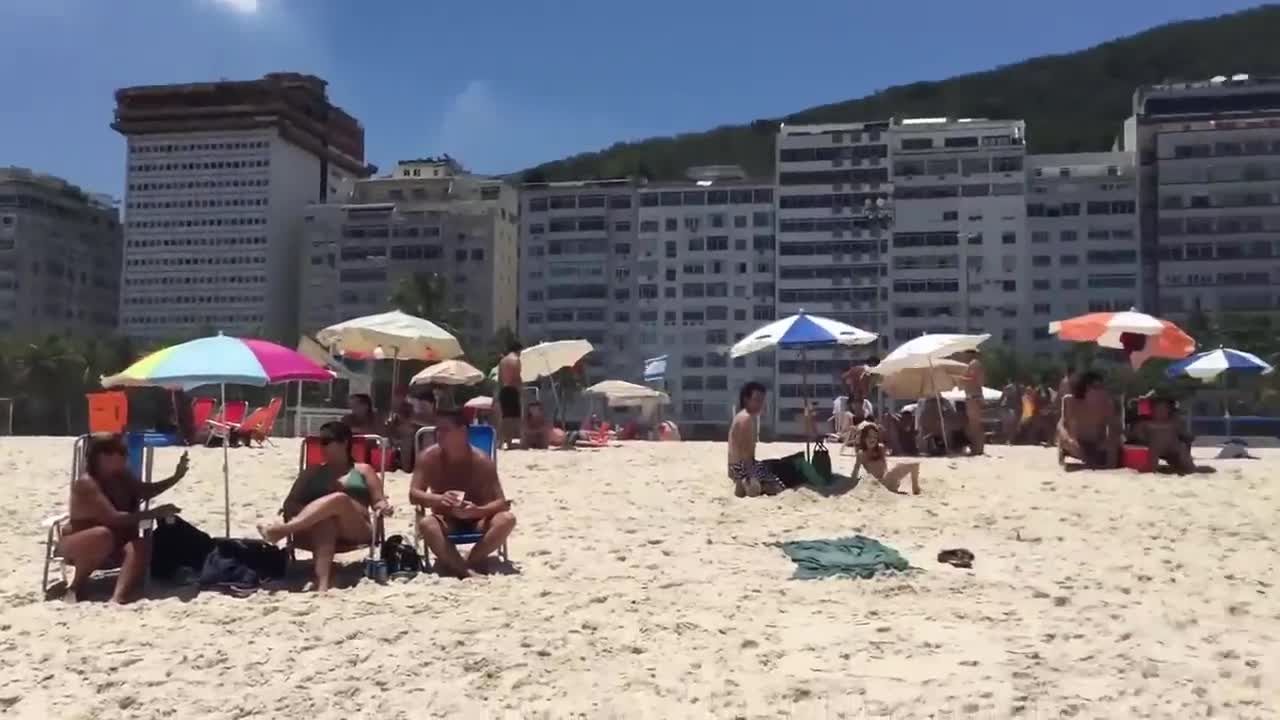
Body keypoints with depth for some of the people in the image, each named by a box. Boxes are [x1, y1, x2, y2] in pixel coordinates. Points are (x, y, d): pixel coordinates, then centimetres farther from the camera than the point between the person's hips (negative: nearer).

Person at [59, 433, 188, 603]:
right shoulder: (86, 484, -24)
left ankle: (118, 597, -46)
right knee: (104, 535, -37)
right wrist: (153, 513, -36)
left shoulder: (122, 478, -1)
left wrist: (176, 477, 2)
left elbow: (146, 491, 16)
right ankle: (75, 588, -17)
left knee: (139, 546, -25)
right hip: (76, 546, -6)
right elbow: (114, 518, -34)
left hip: (114, 548, 6)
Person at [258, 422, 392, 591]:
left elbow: (379, 502, 14)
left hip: (356, 532, -1)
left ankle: (281, 530, -50)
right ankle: (323, 584, -60)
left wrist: (384, 507, -12)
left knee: (340, 499, -35)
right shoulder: (312, 472, 26)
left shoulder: (363, 470, 22)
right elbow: (290, 503, 16)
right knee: (324, 520, -40)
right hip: (318, 530, 1)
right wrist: (310, 511, -8)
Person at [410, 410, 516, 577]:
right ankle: (465, 569, -39)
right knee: (426, 523, -34)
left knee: (507, 519, -29)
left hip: (476, 521, 0)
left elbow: (502, 502, -15)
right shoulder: (429, 457, -8)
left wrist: (478, 511, -36)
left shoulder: (482, 461, -12)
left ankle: (470, 561, -30)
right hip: (446, 522, 0)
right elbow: (413, 494, -14)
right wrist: (439, 499, -35)